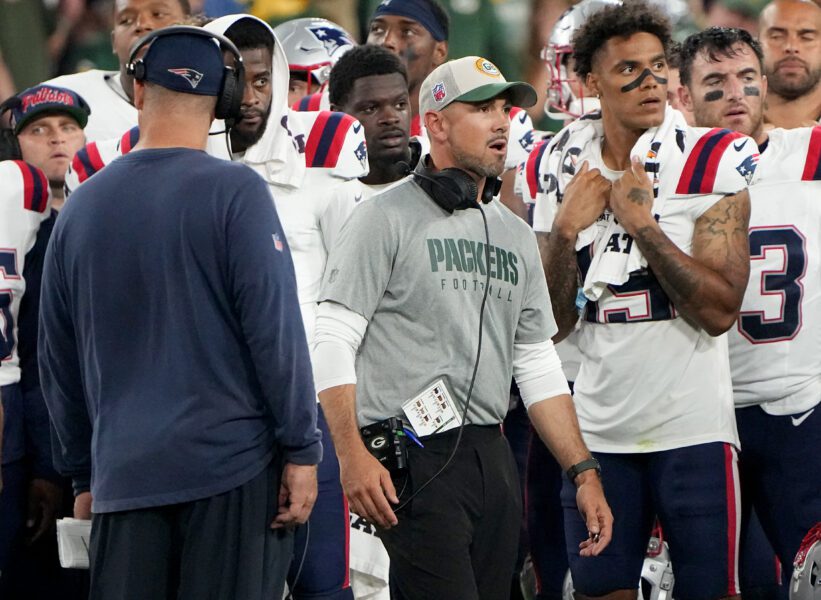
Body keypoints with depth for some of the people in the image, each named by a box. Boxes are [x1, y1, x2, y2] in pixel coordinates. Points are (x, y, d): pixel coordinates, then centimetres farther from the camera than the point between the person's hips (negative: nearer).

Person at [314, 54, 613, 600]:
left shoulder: (516, 236, 18)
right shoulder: (389, 218, -3)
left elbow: (537, 365, 21)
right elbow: (333, 340, -9)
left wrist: (583, 472, 14)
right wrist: (352, 455, -18)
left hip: (493, 457, 7)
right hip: (415, 459, -7)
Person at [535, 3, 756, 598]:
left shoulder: (709, 163, -6)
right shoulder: (567, 169, 6)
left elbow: (719, 312, -15)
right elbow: (553, 324, 6)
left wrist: (641, 221, -16)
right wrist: (566, 229, -8)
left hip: (692, 429, -4)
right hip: (601, 430, 4)